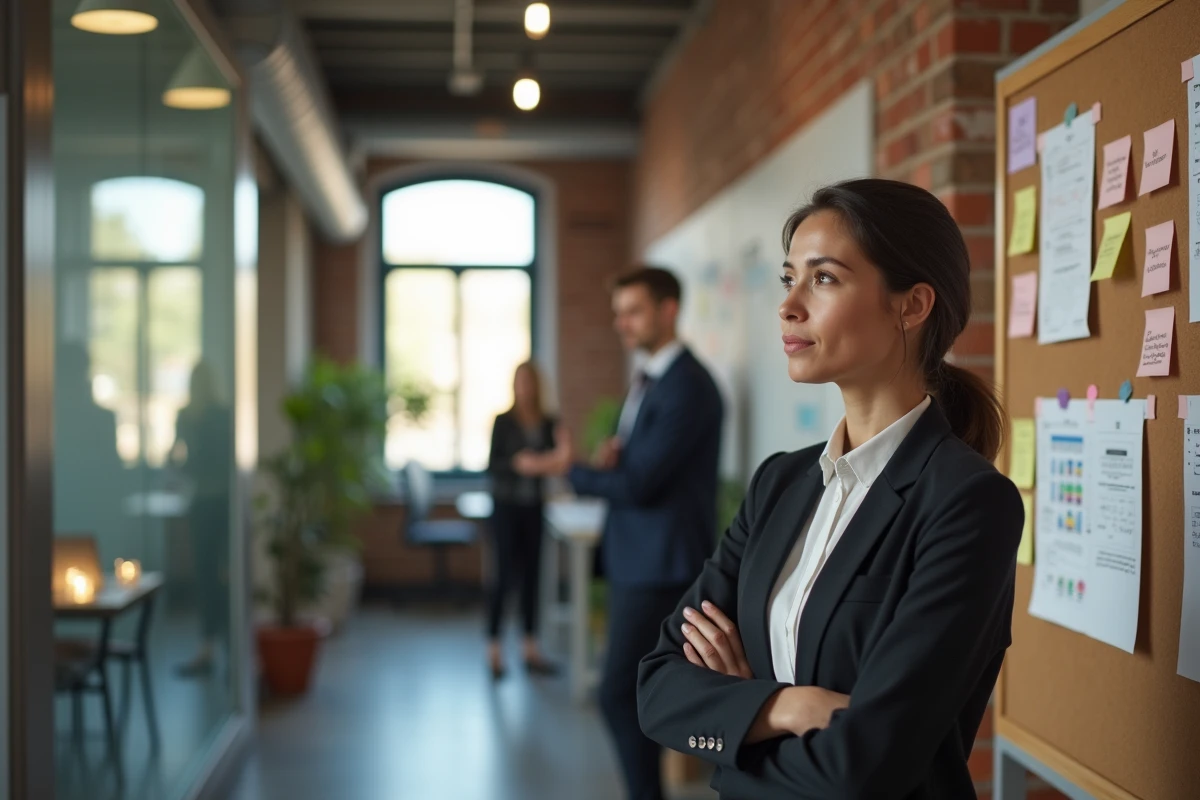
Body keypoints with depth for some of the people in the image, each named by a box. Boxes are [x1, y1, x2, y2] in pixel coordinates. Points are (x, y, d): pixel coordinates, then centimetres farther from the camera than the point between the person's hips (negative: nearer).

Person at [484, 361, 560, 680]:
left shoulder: (548, 423, 5)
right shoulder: (503, 421, -6)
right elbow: (492, 467, -10)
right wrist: (516, 463, -26)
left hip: (534, 506, 4)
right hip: (506, 506, -4)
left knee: (531, 575, 6)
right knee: (504, 576, -5)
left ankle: (531, 650, 13)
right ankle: (493, 652, 0)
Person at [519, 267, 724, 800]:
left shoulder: (686, 387, -18)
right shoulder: (647, 378, 13)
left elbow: (639, 483, -21)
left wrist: (572, 471, -6)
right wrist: (613, 453, -3)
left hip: (661, 562, -10)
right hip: (636, 556, 10)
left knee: (620, 695, -8)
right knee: (638, 695, 15)